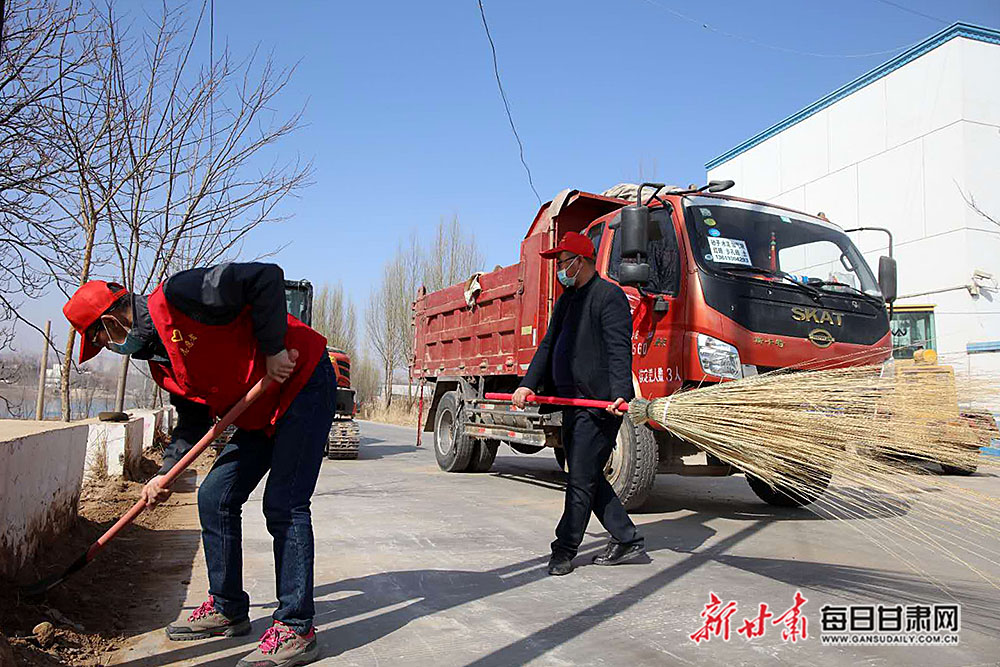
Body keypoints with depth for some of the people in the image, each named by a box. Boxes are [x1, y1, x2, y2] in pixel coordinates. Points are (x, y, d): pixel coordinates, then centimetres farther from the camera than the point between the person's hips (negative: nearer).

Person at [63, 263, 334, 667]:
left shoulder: (177, 297, -17)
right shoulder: (161, 361, 12)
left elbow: (266, 277, -24)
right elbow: (192, 420, 19)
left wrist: (274, 349, -22)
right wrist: (165, 474, 10)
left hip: (303, 383, -10)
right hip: (259, 415, 10)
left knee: (283, 506, -13)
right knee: (214, 498, 11)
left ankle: (296, 629, -3)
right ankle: (227, 609, 25)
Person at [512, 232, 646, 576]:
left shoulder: (609, 296, -7)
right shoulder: (566, 301, 20)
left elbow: (619, 350, -17)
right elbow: (548, 346, 20)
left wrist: (620, 393, -29)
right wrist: (528, 384, 9)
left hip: (599, 405, -9)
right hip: (572, 405, 10)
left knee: (582, 479, -1)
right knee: (586, 477, 13)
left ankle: (565, 548, 11)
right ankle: (627, 539, 23)